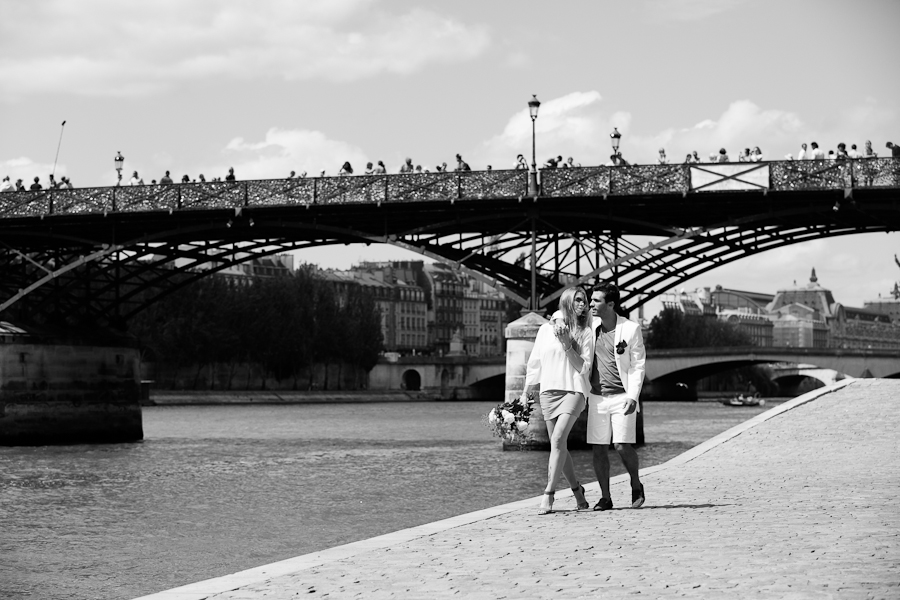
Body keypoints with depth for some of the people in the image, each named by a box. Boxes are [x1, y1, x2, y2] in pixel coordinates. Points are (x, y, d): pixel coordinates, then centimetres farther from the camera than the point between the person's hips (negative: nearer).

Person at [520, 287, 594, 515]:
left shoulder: (584, 332, 4)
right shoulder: (546, 329, 11)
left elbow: (584, 367, -2)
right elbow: (534, 363, 17)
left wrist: (567, 345, -13)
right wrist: (525, 393, 17)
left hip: (573, 391, -4)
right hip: (548, 391, 4)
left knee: (558, 439, -18)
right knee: (560, 445, 6)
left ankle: (548, 494, -19)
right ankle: (577, 490, 22)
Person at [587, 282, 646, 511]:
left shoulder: (631, 329, -6)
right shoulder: (592, 327, 6)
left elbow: (638, 366, -5)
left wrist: (632, 396, -15)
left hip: (622, 397, -4)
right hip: (597, 396, 4)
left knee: (622, 446, -11)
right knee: (599, 449, 0)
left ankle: (636, 485, 14)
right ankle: (605, 497, 8)